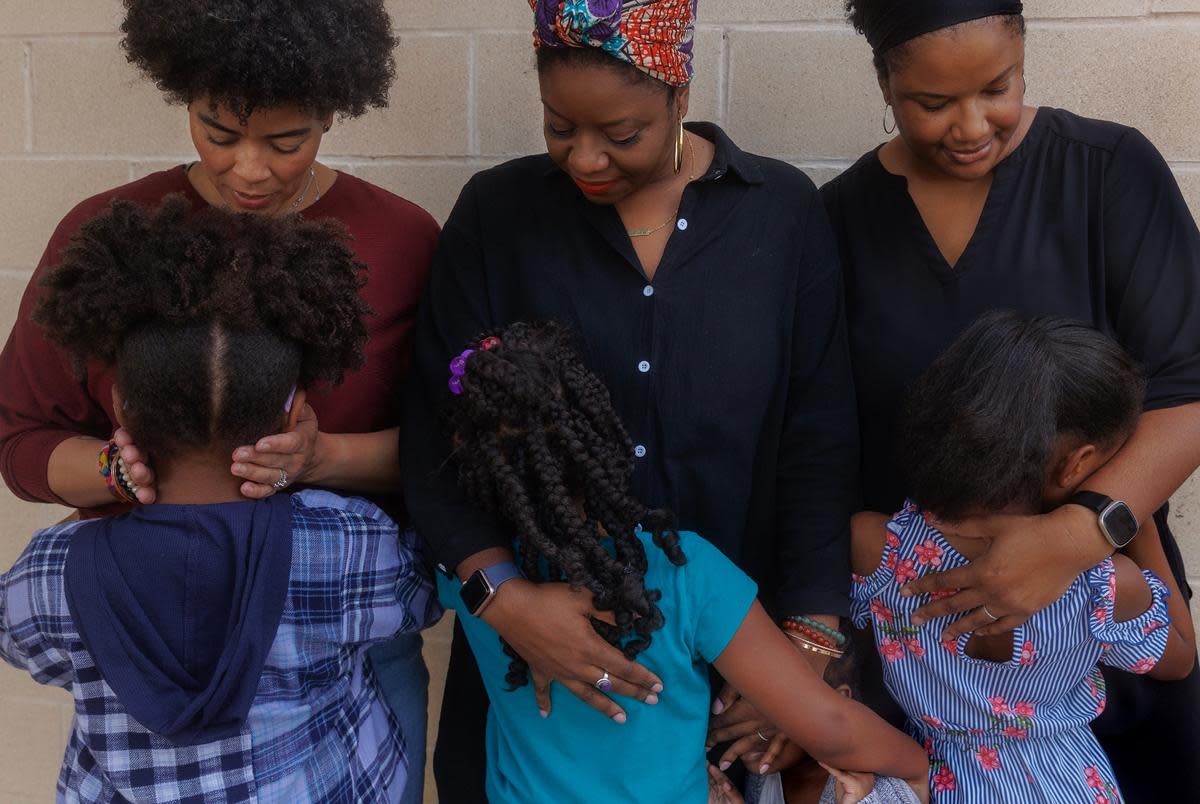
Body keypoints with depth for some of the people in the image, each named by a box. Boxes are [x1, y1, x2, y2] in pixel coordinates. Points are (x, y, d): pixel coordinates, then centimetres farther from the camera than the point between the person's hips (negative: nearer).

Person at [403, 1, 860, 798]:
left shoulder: (784, 213, -4)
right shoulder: (497, 212, -4)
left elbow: (820, 438, -4)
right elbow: (437, 431, -6)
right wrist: (501, 594, -21)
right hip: (533, 649, 0)